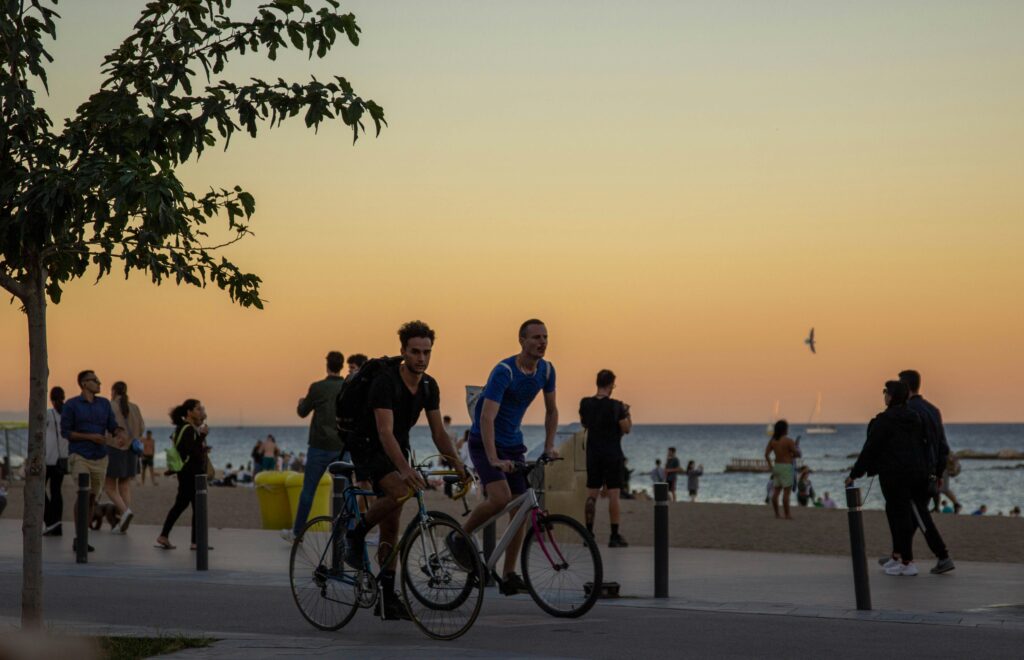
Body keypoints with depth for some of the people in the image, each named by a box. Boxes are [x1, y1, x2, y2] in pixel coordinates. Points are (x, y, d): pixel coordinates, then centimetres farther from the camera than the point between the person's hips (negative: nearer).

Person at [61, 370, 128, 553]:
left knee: (92, 498, 7)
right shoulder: (71, 405, -4)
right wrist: (91, 437, -16)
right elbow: (65, 432, -6)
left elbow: (114, 427, 5)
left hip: (100, 457, 5)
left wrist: (120, 435, -19)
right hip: (79, 456, -5)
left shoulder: (104, 404, 8)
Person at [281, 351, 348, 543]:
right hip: (342, 446, 3)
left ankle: (296, 532, 12)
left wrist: (301, 402, 27)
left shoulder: (317, 388, -9)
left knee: (308, 490, 5)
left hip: (320, 446, -3)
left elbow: (302, 412, 5)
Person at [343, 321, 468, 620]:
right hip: (368, 446, -7)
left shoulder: (429, 386, -3)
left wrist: (459, 467, -12)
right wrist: (405, 469, -46)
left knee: (391, 525, 4)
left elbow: (438, 432, 1)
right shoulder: (385, 381, -25)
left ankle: (388, 596, 6)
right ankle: (356, 536, -10)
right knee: (400, 492, -33)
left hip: (397, 449, 7)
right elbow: (385, 432, -34)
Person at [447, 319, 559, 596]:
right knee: (500, 498, -26)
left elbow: (551, 410, 13)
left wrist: (549, 446, 2)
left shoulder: (546, 370, -2)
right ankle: (460, 538, -1)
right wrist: (494, 460, -40)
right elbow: (487, 418, -31)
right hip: (484, 443, -7)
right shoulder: (504, 371, -24)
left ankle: (509, 576, 7)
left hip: (514, 445, 7)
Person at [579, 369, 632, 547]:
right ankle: (615, 536, -3)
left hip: (593, 454, 4)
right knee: (613, 494, -2)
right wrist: (627, 413, 6)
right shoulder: (616, 406, -14)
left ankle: (589, 533, 7)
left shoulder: (585, 403, 0)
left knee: (591, 494, 8)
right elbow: (627, 429, -8)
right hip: (612, 455, -4)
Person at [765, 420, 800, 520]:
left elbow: (766, 454, 2)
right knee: (786, 492, -5)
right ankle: (787, 515, -5)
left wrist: (770, 465, 11)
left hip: (776, 466, 7)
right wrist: (797, 449, 8)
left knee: (776, 491, 10)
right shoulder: (788, 440, -14)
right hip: (786, 466, -6)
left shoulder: (772, 440, 4)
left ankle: (777, 514, 13)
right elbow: (797, 454, -14)